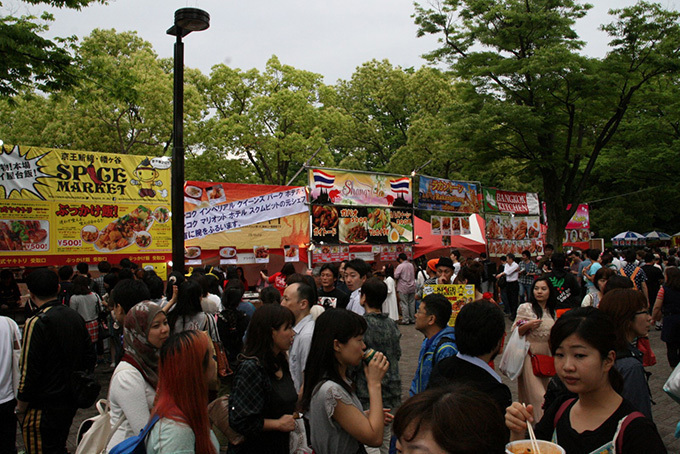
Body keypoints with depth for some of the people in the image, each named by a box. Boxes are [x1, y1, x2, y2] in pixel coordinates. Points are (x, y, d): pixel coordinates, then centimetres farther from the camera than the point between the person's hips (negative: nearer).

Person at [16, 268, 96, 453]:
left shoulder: (37, 323, -20)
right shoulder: (75, 317, 2)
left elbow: (29, 372, -19)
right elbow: (90, 357, 9)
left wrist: (20, 409, -7)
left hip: (43, 407, -7)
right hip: (71, 402, 7)